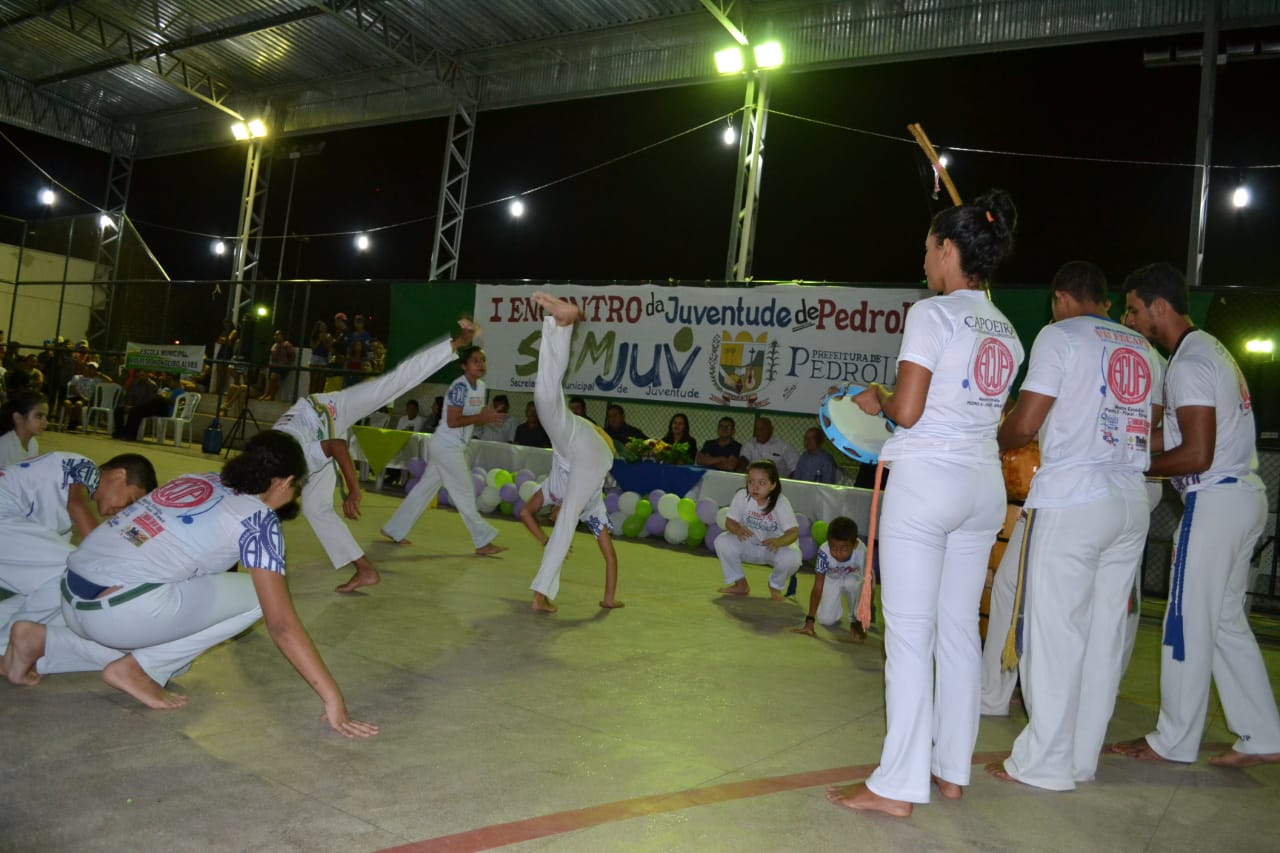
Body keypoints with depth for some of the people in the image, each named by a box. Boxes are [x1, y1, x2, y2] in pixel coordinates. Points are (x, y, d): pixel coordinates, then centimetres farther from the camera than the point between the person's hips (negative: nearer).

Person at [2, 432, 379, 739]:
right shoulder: (258, 518, -5)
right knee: (257, 595, 2)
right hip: (119, 609, -8)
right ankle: (136, 669, 2)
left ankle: (41, 643, 19)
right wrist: (333, 699, -8)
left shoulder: (197, 480, 16)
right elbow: (281, 624, -10)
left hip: (73, 595, 8)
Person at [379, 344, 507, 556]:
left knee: (425, 489, 13)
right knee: (465, 494, -3)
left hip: (455, 447, 9)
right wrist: (481, 417, -20)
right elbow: (452, 421, -22)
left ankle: (395, 530, 22)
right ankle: (483, 541, 4)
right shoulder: (460, 386, -18)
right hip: (447, 445, -9)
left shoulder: (480, 386, 9)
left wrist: (489, 415, -6)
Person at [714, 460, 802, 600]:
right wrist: (738, 529, -40)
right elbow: (729, 521, -14)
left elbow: (793, 532, -31)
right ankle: (741, 584, 0)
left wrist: (778, 541, -54)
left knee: (791, 557, -35)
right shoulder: (741, 496, -17)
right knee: (722, 541, -23)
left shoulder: (781, 502, -24)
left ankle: (776, 586, 3)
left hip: (775, 547, -2)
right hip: (750, 545, 3)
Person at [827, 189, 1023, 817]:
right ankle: (951, 770, 23)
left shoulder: (932, 313, -8)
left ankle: (897, 786, 2)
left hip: (926, 477, -8)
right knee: (959, 630, 13)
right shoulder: (1005, 331, 14)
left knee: (910, 633, -4)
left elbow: (907, 411, -14)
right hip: (985, 483, 8)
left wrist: (877, 402, 8)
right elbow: (995, 416, 14)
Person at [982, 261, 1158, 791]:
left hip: (1070, 500, -6)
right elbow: (1151, 431, 18)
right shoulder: (1144, 350, 17)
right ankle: (1083, 760, 17)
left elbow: (1025, 424, -8)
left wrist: (997, 444, 12)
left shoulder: (1059, 335, -2)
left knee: (1054, 631, -2)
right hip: (1132, 504, 7)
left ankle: (1045, 763, 3)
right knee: (1104, 633, 10)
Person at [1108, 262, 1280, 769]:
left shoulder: (1188, 363, -16)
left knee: (1188, 623, -1)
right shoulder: (1207, 349, 16)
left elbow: (1197, 456, -21)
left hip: (1216, 500, -10)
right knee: (1226, 621, 15)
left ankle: (1174, 742, 10)